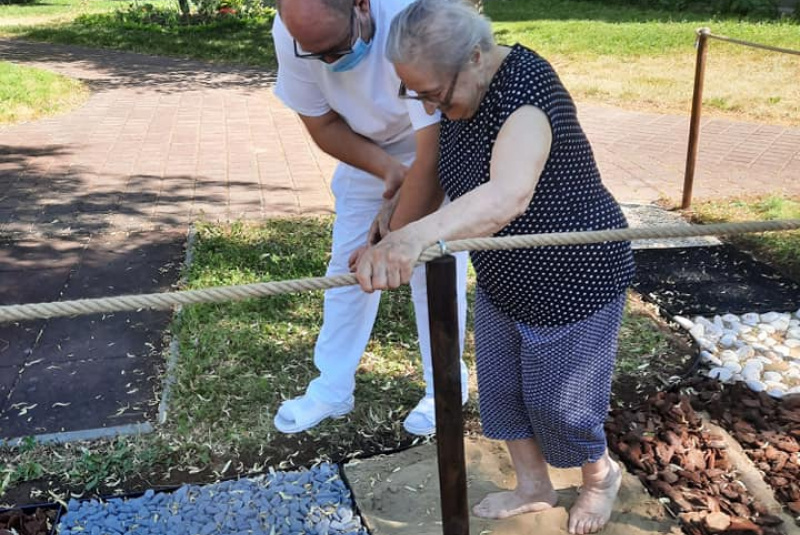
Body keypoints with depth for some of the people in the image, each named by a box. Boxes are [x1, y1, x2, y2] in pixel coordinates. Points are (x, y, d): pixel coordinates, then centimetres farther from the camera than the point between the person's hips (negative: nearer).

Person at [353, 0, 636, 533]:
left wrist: (418, 236, -63)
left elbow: (509, 195, -49)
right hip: (501, 278, 8)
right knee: (501, 388, 18)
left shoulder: (524, 88, -32)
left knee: (558, 403, 8)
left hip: (574, 280, -8)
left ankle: (602, 475, 41)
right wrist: (394, 244, -12)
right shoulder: (459, 91, -6)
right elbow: (429, 172, 2)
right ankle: (533, 488, 42)